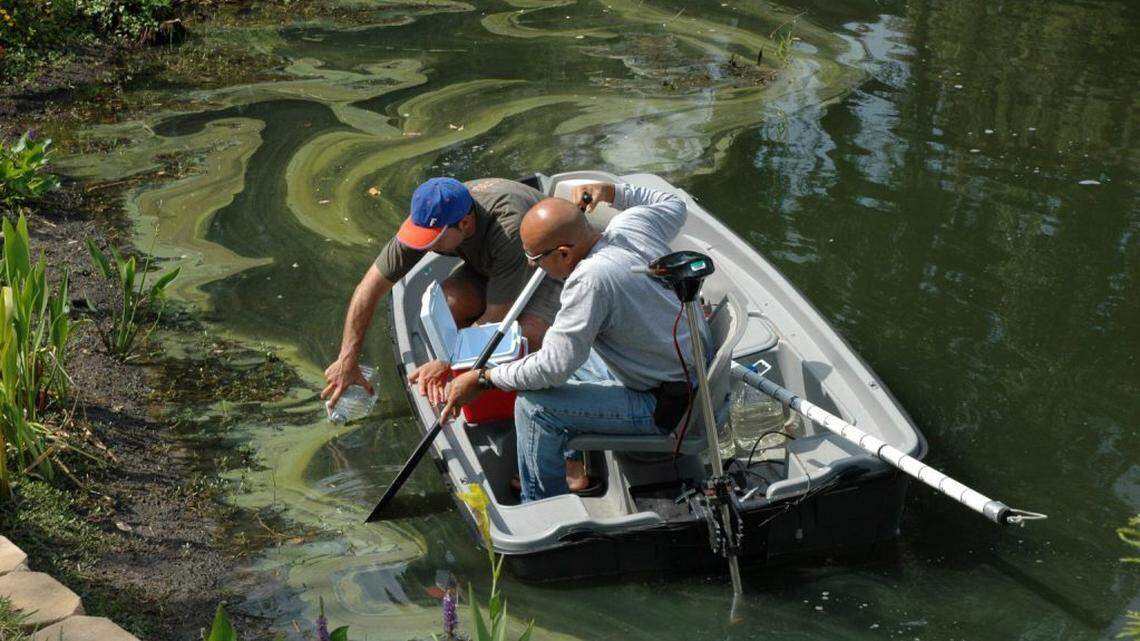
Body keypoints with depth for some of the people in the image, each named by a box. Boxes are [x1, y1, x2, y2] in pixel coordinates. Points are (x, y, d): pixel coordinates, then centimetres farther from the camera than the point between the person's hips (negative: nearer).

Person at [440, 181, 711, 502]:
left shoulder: (590, 278, -29)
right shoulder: (634, 224, -6)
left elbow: (553, 366, -25)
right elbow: (674, 205, 18)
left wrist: (483, 379, -13)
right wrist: (612, 192, 10)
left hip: (666, 406, -10)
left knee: (533, 404, -14)